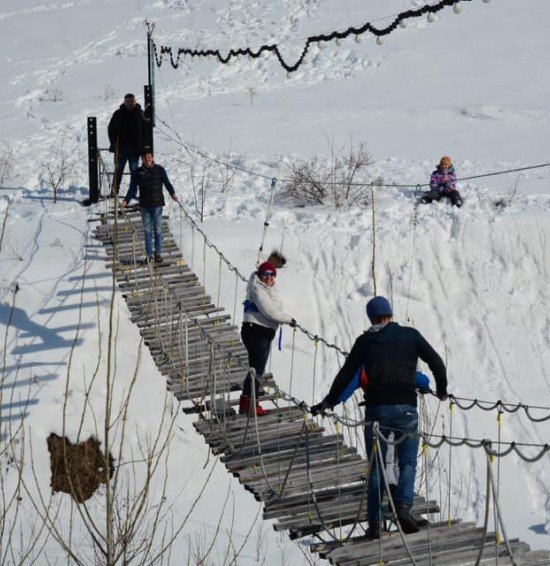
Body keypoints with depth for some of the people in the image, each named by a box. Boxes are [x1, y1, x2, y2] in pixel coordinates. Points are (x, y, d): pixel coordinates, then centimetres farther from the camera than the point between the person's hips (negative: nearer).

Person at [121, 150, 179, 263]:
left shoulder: (159, 170, 1)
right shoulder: (137, 173, 6)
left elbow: (167, 183, 2)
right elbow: (132, 189, 7)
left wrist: (172, 194, -11)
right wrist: (126, 201, -4)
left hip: (157, 204, -2)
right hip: (144, 205, 2)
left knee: (158, 229, 0)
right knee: (147, 231, 4)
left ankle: (158, 254, 10)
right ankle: (149, 255, 10)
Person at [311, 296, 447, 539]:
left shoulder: (364, 341, 6)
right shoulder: (410, 335, 5)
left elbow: (346, 375, 7)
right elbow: (436, 362, 5)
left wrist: (328, 403, 18)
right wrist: (441, 390, 22)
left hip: (376, 409, 1)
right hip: (406, 407, -1)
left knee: (376, 467, 9)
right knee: (408, 463, 7)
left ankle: (374, 523, 6)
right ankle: (404, 505, -18)